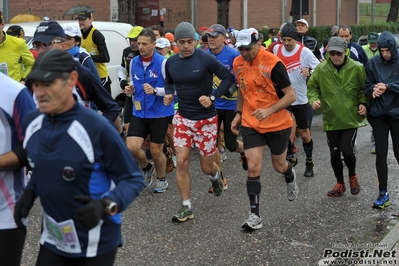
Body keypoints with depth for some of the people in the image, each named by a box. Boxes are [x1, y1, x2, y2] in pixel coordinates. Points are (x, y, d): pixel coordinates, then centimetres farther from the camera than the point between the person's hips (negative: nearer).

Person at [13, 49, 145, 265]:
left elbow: (133, 179, -15)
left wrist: (105, 206, -31)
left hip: (96, 245, -5)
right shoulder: (31, 123, -4)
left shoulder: (96, 128, -23)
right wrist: (30, 193, -1)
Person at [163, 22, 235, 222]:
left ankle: (215, 176, 45)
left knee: (206, 166, 7)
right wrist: (169, 94, -4)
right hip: (183, 118, 3)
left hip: (206, 119, -3)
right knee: (181, 162, -5)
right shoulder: (171, 63, -1)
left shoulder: (206, 59, -15)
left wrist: (213, 97, -20)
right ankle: (186, 207, 6)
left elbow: (228, 77, -10)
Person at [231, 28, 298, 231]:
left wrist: (269, 110, -29)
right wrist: (238, 113, 9)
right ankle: (255, 216, 0)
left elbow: (291, 95, -17)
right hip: (250, 125, 3)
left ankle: (290, 177, 53)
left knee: (279, 166, 15)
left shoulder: (273, 63, -19)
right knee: (253, 168, -6)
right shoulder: (238, 63, -1)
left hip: (278, 125, -3)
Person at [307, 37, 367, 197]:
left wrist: (363, 103, -8)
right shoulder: (321, 69, -6)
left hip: (351, 118, -2)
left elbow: (364, 89, 6)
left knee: (347, 151, -9)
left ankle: (352, 176, 22)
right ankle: (340, 184, 30)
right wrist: (314, 100, -13)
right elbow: (312, 87, 5)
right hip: (331, 119, 2)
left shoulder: (357, 68, -7)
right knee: (334, 154, 9)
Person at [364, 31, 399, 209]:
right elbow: (366, 87, 1)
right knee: (381, 153, 4)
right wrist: (374, 89, -20)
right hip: (378, 114, 2)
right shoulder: (373, 63, 0)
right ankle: (383, 193, 14)